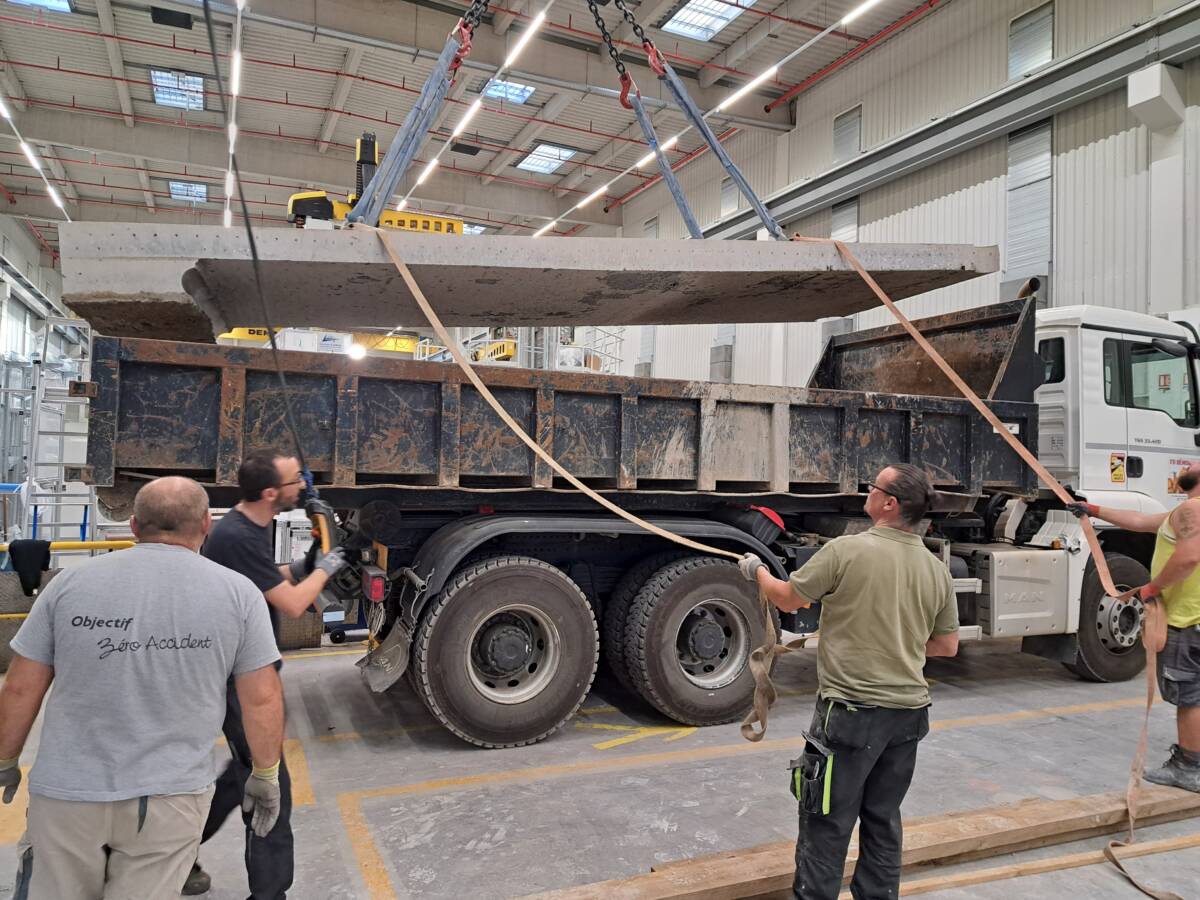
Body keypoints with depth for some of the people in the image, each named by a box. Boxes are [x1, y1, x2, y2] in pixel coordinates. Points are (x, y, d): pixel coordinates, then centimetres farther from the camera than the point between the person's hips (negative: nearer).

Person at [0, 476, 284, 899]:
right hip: (170, 795, -1)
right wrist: (266, 777, 9)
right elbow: (262, 699, -5)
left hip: (66, 790, 2)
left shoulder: (70, 582, -3)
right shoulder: (238, 593, -7)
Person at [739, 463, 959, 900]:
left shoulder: (847, 550, -17)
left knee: (827, 824, 6)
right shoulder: (937, 570, 1)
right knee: (882, 819, 19)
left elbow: (787, 599, -6)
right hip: (908, 712, 6)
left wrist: (756, 570, 13)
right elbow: (947, 645, 10)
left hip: (851, 710, -6)